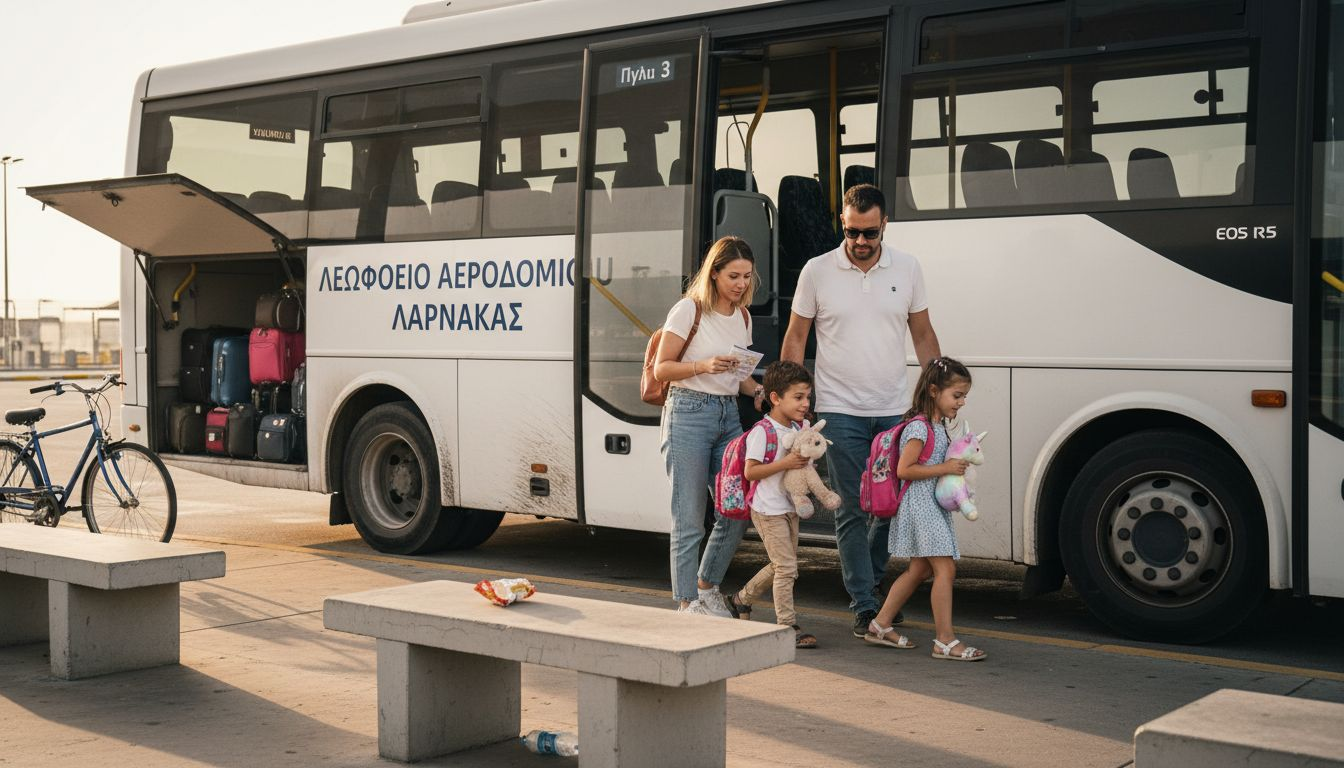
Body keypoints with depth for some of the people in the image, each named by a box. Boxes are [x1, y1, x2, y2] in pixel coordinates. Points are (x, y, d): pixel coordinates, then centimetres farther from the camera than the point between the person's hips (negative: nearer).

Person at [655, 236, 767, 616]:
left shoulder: (743, 317, 13)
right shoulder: (689, 310, -7)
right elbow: (661, 368, -6)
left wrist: (758, 390, 1)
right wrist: (704, 365, -21)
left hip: (728, 414, 7)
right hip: (689, 412, -6)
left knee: (738, 510, 6)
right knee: (689, 520, -4)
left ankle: (707, 586, 27)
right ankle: (687, 603, 6)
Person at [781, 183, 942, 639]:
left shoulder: (907, 269, 5)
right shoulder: (817, 272, -1)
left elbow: (923, 334, 12)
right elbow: (795, 337, 4)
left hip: (894, 411, 3)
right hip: (840, 412, -2)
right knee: (852, 510, -2)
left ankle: (871, 586, 28)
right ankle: (864, 608, 3)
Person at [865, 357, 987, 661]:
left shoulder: (938, 426, 14)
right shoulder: (919, 427, -16)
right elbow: (904, 469, -21)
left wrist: (958, 460, 7)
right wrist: (945, 468, -20)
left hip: (935, 504, 11)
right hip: (920, 502, -11)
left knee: (919, 569, 15)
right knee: (945, 568, -13)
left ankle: (880, 625, 23)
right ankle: (945, 641, -10)